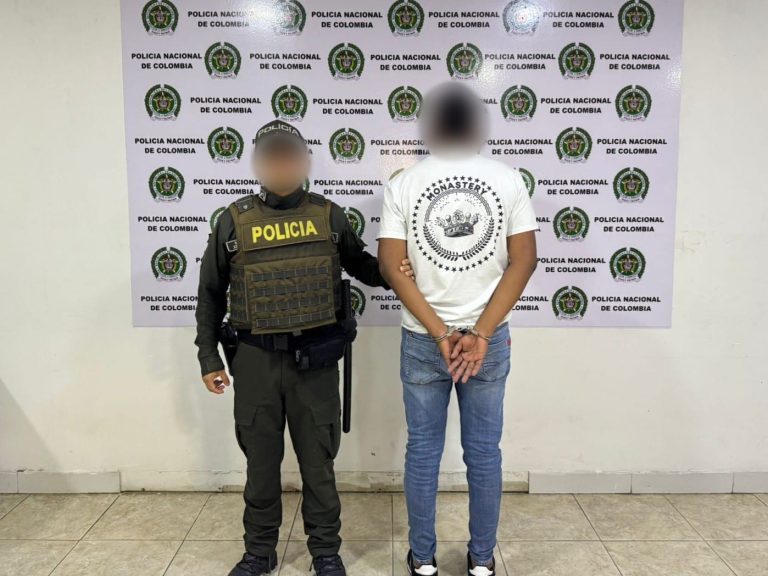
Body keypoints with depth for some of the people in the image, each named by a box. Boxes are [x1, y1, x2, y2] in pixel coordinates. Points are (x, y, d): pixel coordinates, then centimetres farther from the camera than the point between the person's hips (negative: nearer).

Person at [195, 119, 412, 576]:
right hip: (255, 359, 1)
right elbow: (211, 292, 7)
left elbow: (359, 264, 13)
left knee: (318, 461, 11)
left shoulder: (329, 216, 0)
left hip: (315, 358, 0)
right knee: (261, 460, 14)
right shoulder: (234, 220, 0)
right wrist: (209, 356, 6)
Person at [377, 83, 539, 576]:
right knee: (484, 452, 13)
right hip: (490, 339, 1)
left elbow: (392, 266, -9)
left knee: (423, 450, 12)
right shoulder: (507, 179, -2)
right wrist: (481, 334, -10)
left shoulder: (404, 184, -4)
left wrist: (441, 335, -10)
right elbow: (524, 259, -7)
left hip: (421, 341, 0)